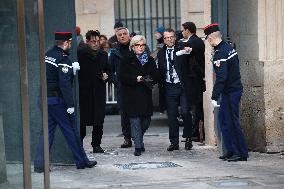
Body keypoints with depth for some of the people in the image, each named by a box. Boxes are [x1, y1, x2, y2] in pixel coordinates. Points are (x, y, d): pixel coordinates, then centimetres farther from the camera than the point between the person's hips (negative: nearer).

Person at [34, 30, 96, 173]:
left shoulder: (48, 54, 9)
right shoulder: (63, 60, -17)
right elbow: (65, 84, -22)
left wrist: (71, 69, 19)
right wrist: (70, 105, -20)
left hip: (44, 98, 8)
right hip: (57, 101, -8)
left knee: (47, 131, 9)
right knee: (71, 131, 4)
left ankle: (39, 164, 4)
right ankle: (82, 161, 13)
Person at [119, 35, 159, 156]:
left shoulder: (149, 60, 14)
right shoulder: (127, 60, 2)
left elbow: (156, 75, 10)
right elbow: (122, 77, -7)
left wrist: (150, 80, -11)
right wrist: (136, 79, -20)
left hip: (146, 96, 4)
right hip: (131, 96, -4)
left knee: (146, 120, 7)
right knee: (135, 121, -7)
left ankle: (138, 140, 32)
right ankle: (138, 147, -3)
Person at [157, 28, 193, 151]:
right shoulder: (161, 53, 11)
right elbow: (160, 72, 13)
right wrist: (161, 88, 8)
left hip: (182, 86, -3)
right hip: (169, 88, 3)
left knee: (185, 112, -9)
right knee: (171, 116, 6)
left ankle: (188, 138, 9)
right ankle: (174, 142, 13)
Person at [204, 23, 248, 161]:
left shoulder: (220, 54, -20)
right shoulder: (228, 47, 9)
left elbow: (221, 78, -25)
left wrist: (214, 97, -23)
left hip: (230, 92, -10)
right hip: (235, 88, 10)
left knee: (231, 122, -2)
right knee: (223, 118, 15)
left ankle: (241, 153, 3)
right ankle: (232, 151, 20)